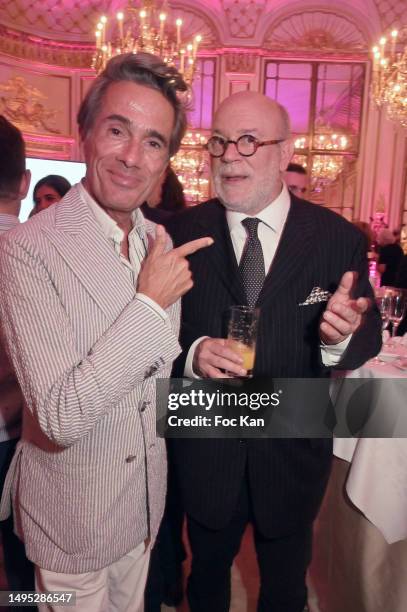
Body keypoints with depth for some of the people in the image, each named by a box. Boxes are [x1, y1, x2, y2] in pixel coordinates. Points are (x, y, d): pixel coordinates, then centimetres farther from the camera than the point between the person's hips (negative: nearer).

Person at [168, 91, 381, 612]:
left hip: (294, 454, 0)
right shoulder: (181, 232, -9)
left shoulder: (338, 238, -10)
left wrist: (342, 337, -28)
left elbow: (369, 338, -6)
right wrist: (192, 353, -26)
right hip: (205, 452, 1)